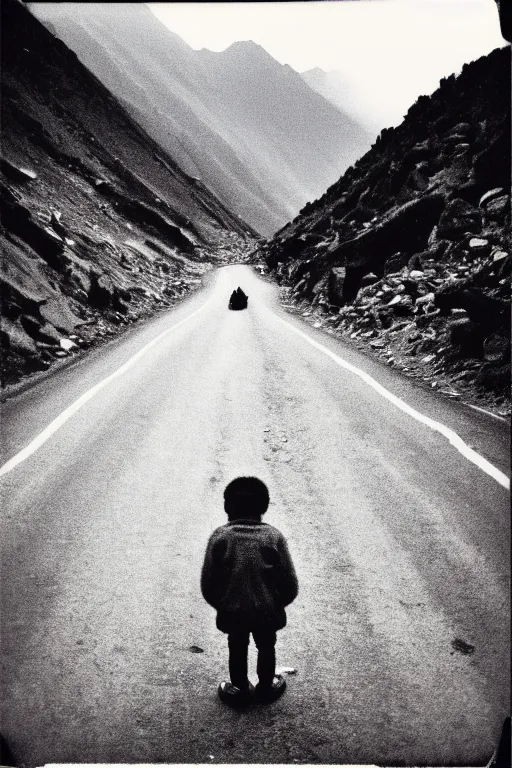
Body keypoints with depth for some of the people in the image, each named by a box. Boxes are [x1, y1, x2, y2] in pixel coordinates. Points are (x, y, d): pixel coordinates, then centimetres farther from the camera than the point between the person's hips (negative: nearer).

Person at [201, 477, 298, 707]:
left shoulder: (219, 536, -12)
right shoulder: (273, 536, -12)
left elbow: (207, 583, -8)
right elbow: (290, 583, -10)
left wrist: (221, 605, 9)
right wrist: (277, 603, 8)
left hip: (232, 611, 0)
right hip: (267, 610, 0)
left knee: (237, 650, 24)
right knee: (266, 648, 25)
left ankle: (239, 690, 41)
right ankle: (266, 687, 43)